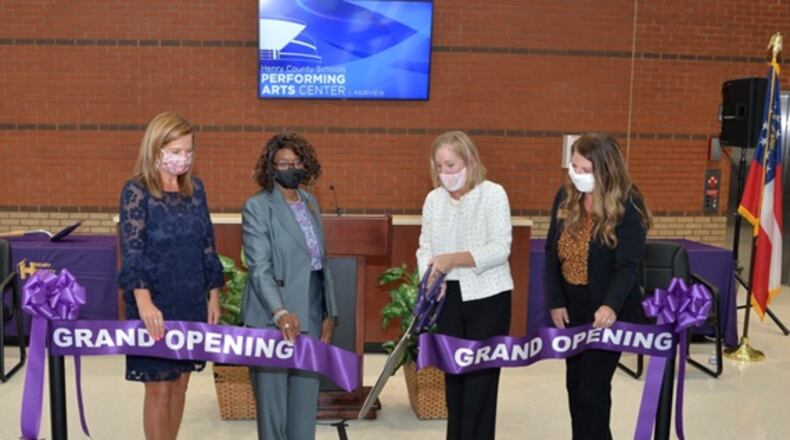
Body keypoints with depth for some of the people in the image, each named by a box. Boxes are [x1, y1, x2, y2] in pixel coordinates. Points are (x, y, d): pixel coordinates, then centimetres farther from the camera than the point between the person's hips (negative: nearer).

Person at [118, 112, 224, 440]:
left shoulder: (195, 188, 7)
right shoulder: (137, 191, -8)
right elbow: (132, 251, -17)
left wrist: (214, 295, 9)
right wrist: (144, 301, -30)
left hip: (191, 302, 5)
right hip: (156, 305, -5)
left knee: (180, 384, 13)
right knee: (159, 389, 2)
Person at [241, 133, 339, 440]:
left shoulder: (310, 202, 12)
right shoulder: (257, 207, -7)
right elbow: (259, 268, -16)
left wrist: (329, 313, 10)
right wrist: (280, 312, -30)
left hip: (311, 315, 6)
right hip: (273, 319, -6)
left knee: (306, 400, 11)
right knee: (272, 400, 4)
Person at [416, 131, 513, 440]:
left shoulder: (493, 194, -7)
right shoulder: (434, 199, 7)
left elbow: (500, 249, -16)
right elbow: (425, 246, 7)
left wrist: (453, 259, -26)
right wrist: (430, 274, -14)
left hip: (487, 297, -4)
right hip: (448, 297, 5)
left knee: (480, 376, -1)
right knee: (453, 372, 11)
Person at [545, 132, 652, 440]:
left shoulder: (627, 206, -16)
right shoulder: (565, 198, 0)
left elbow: (628, 265, -22)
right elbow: (552, 252, 4)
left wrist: (611, 305, -39)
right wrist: (555, 302, -2)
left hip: (606, 313, -6)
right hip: (571, 310, 6)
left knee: (591, 389, -4)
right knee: (575, 385, 16)